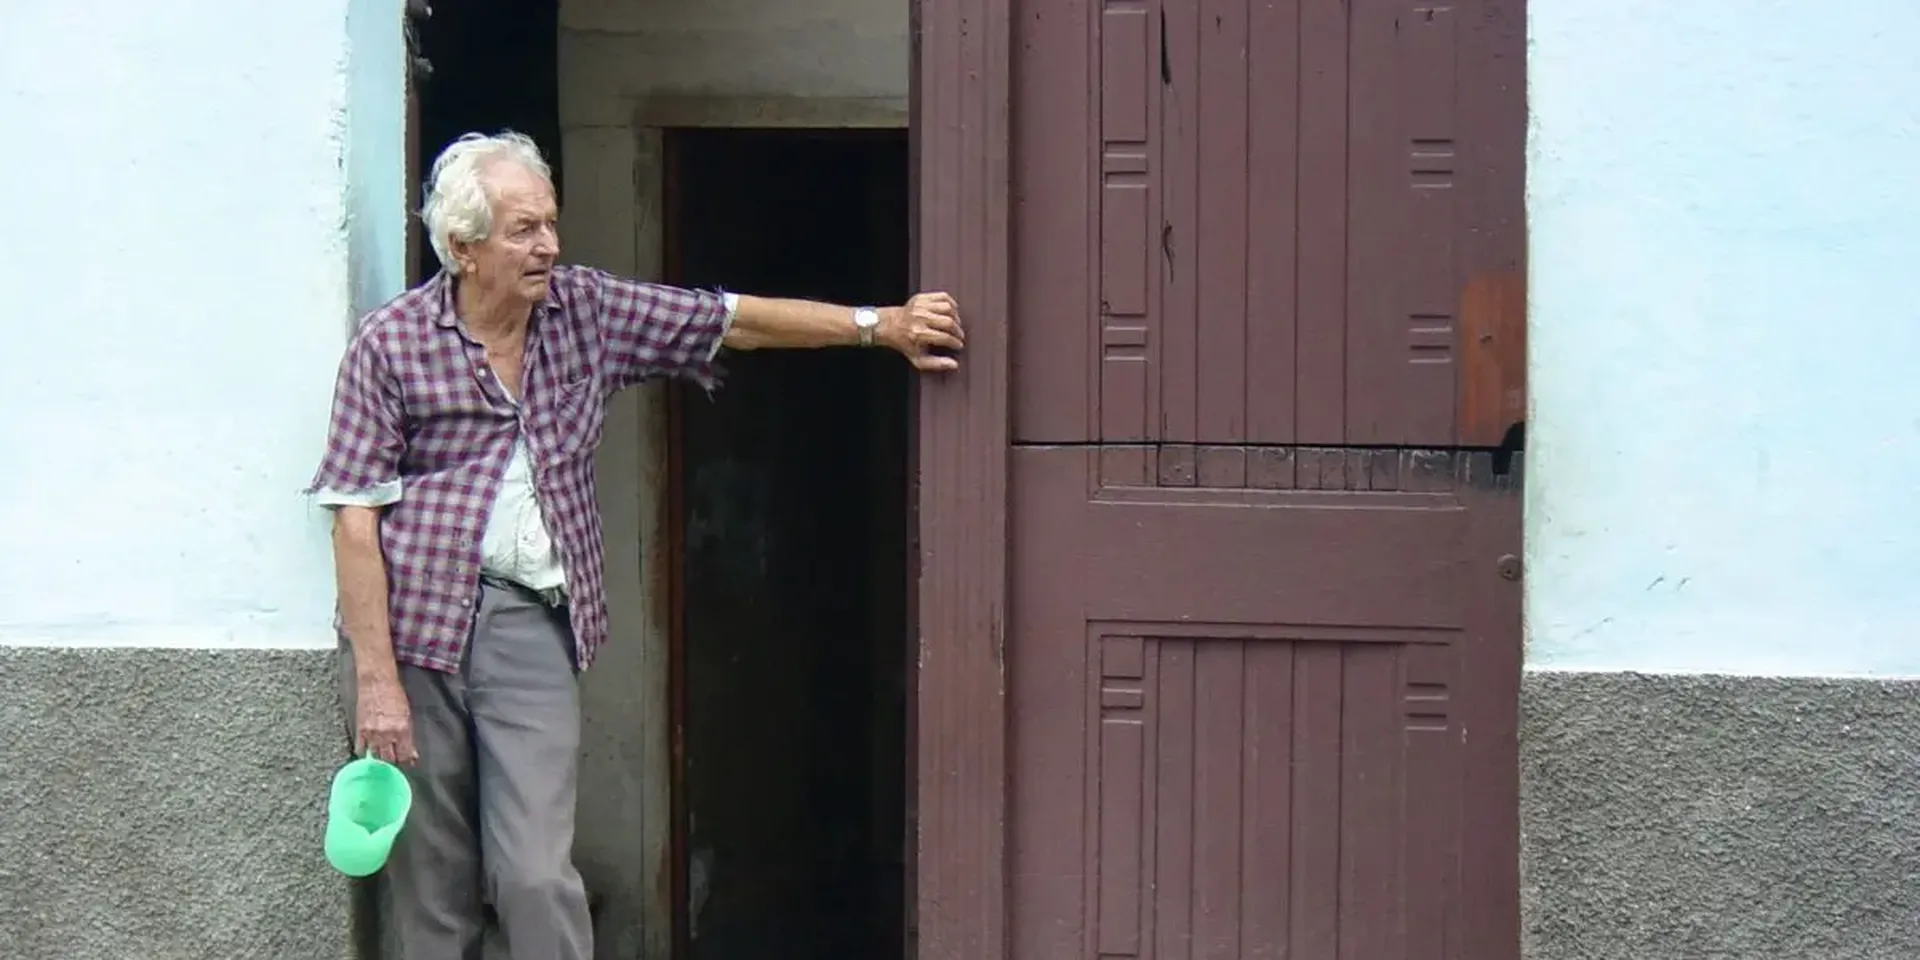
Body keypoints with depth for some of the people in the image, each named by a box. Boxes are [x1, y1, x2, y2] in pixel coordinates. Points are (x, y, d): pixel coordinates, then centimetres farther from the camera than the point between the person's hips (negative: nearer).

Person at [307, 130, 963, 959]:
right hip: (412, 621, -2)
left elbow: (734, 322, 13)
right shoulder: (389, 345, -3)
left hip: (532, 626, 2)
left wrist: (880, 325, 7)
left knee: (538, 875, -9)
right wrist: (375, 679, -10)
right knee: (432, 890, 4)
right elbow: (356, 518, -5)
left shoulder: (587, 310, 8)